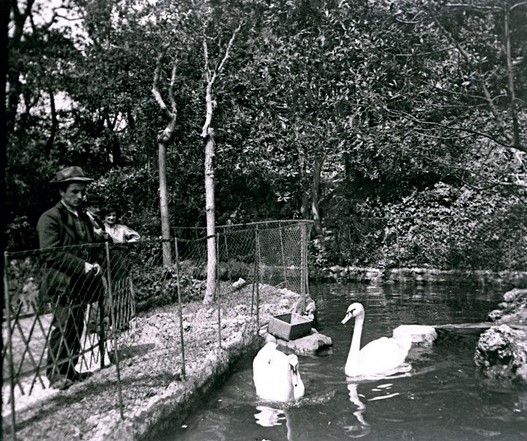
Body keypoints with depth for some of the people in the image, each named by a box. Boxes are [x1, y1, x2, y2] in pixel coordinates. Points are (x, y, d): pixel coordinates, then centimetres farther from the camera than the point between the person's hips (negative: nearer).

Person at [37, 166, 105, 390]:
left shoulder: (83, 218, 17)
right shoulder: (50, 218, -7)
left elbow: (95, 247, 22)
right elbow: (51, 253, -16)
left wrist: (97, 264, 2)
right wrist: (83, 266, -20)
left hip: (81, 283, 7)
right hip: (62, 284, -7)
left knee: (76, 329, 10)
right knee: (63, 328, -7)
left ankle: (69, 370, 21)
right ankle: (55, 374, 5)